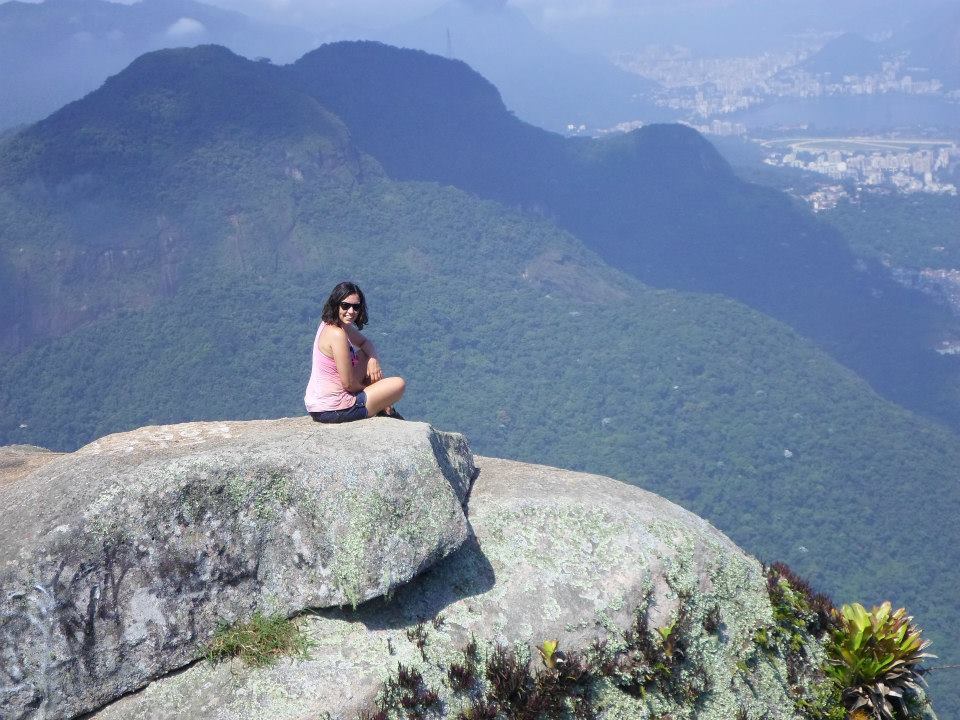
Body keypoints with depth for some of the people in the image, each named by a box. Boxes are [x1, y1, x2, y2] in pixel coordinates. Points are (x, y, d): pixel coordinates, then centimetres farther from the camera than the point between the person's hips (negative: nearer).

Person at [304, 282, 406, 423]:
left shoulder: (328, 324, 5)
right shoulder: (338, 334, -23)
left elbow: (365, 342, 20)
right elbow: (349, 384, -22)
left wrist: (373, 359, -2)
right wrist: (367, 388, 1)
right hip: (331, 411, -9)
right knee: (399, 384, 0)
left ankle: (384, 410, 23)